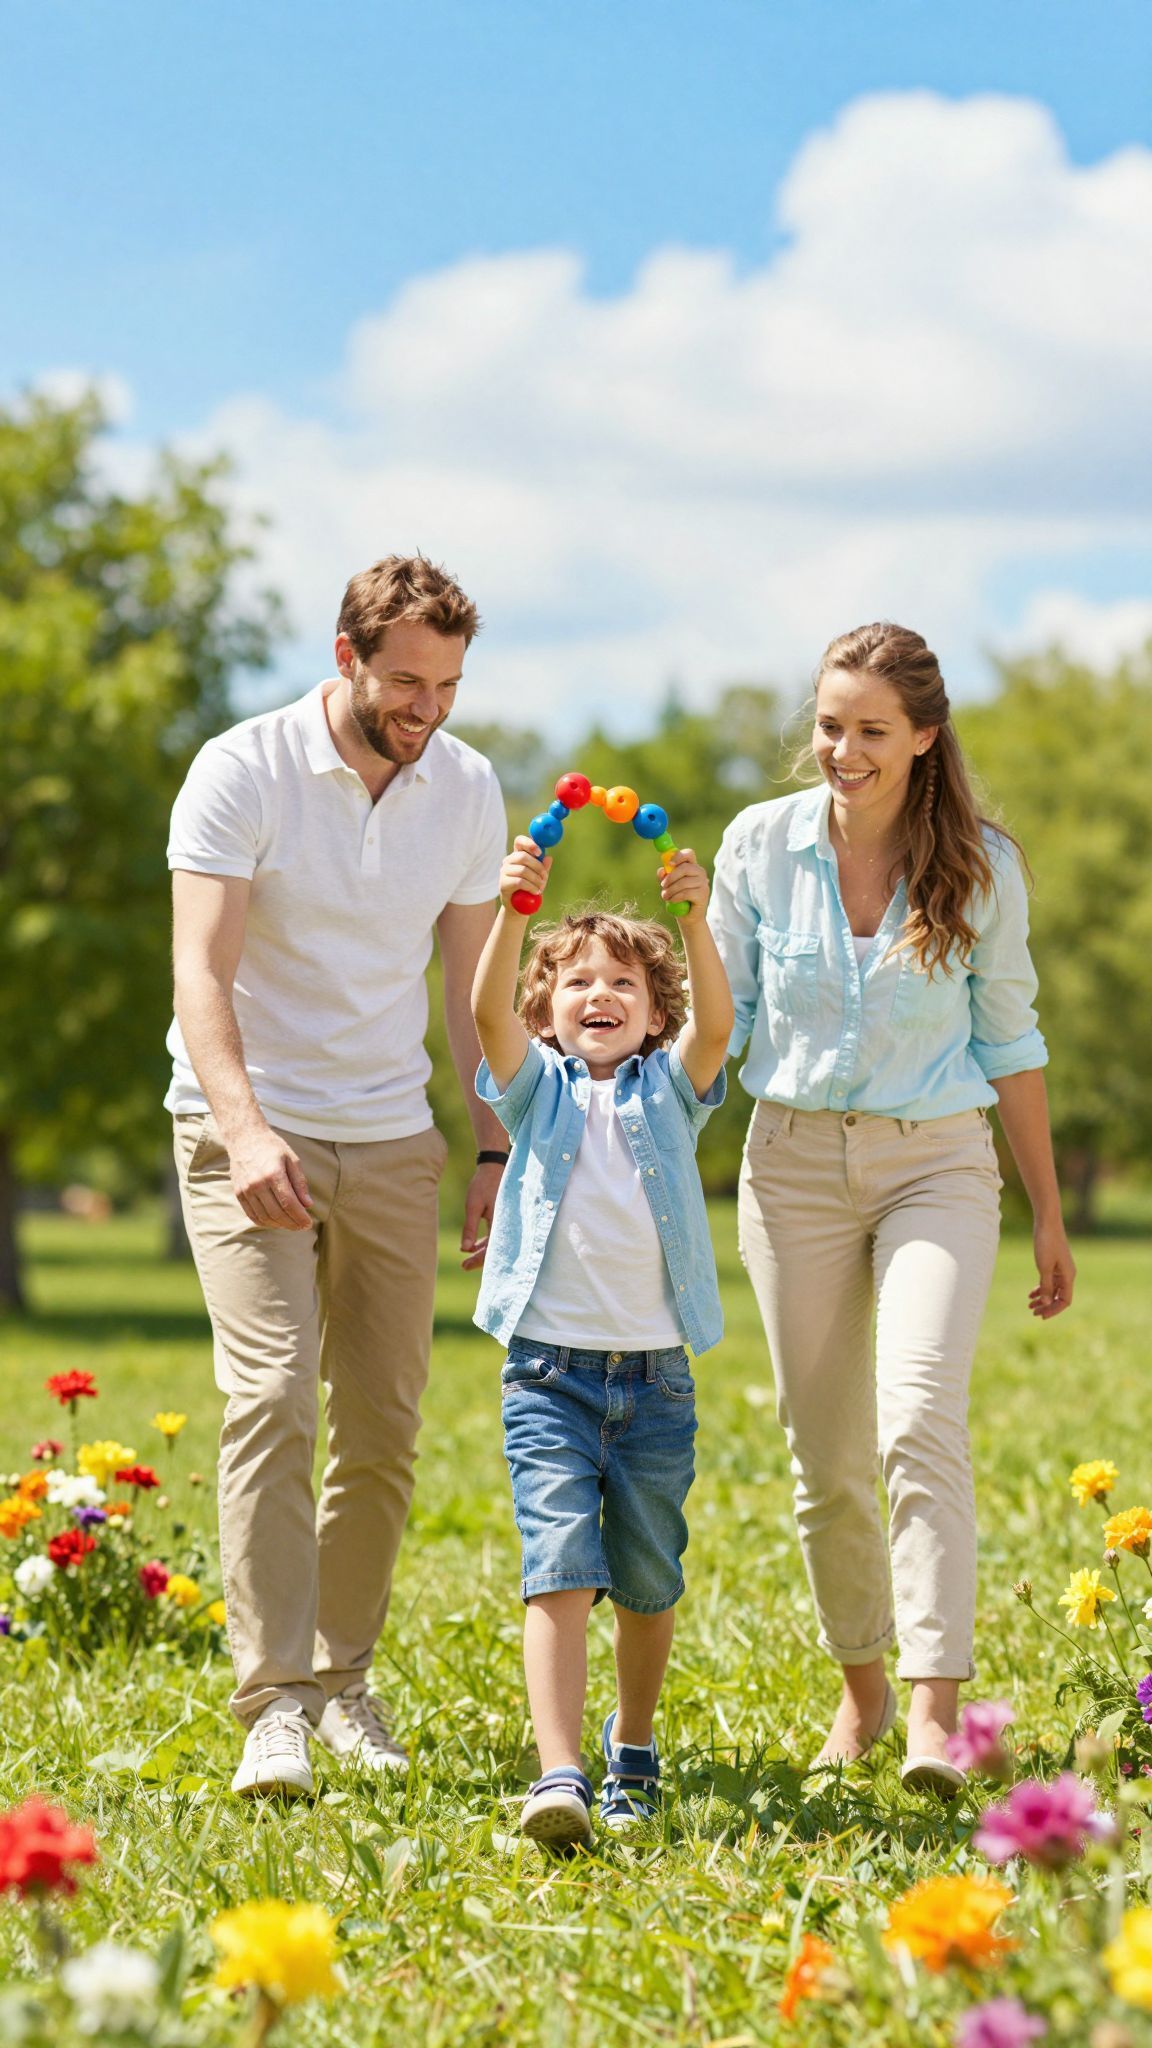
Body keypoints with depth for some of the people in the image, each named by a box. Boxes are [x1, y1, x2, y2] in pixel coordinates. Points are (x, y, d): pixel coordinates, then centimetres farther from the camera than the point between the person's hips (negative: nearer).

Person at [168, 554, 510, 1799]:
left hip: (392, 1138, 4)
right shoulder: (242, 772, -12)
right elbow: (201, 970, -19)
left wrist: (495, 1150, 5)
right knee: (271, 1396, -18)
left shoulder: (468, 789, 2)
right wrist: (244, 1130, -32)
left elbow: (473, 986, 10)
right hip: (249, 1133, -4)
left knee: (384, 1427, 4)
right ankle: (274, 1705, -18)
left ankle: (342, 1675, 20)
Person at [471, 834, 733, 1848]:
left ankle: (634, 1751, 33)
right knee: (561, 1567, -15)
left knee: (648, 1579, 12)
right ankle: (559, 1775, -22)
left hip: (655, 1373, 2)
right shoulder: (539, 1088, 6)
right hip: (550, 1370, -2)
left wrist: (695, 919, -31)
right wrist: (515, 909, -30)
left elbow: (716, 1019, -14)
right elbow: (489, 1012, -13)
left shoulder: (669, 1089, 7)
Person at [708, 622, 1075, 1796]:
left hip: (937, 1163, -2)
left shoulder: (981, 865, -3)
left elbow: (1007, 1038, 7)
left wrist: (1048, 1214, 10)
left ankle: (936, 1711, -24)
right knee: (825, 1460, 7)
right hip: (796, 1162, 2)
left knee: (920, 1421, -21)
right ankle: (862, 1688, 26)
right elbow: (717, 1019, 6)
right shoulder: (761, 845, -2)